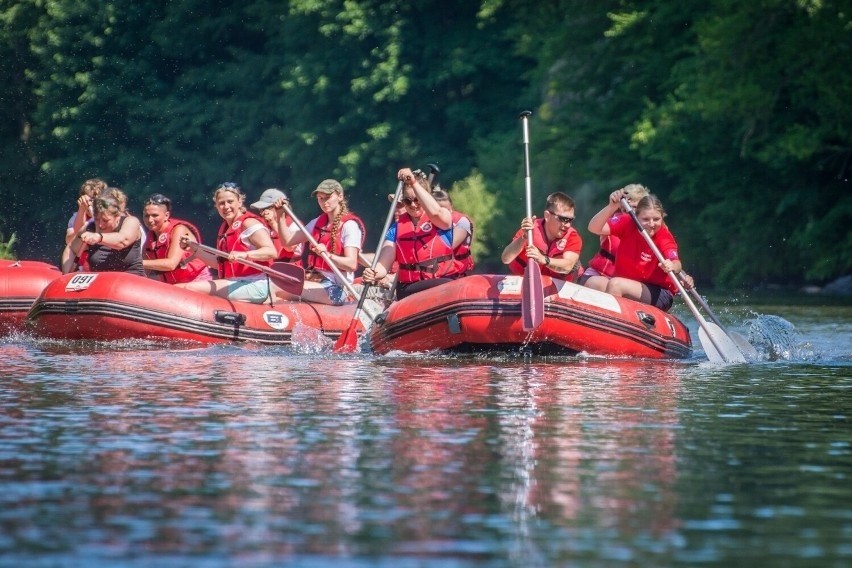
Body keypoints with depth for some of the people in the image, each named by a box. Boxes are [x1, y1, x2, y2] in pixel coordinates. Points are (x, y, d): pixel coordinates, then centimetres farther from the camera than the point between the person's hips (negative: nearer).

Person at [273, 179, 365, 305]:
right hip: (315, 280, 8)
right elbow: (288, 241, 16)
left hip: (336, 288, -8)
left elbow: (351, 264, -18)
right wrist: (281, 217, 4)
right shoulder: (318, 222, 17)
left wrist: (327, 255, -34)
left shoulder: (349, 225, -8)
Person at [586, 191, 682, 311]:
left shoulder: (664, 237, -15)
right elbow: (594, 228, -16)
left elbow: (676, 264, -31)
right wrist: (612, 207, -31)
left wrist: (672, 266, -56)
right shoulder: (627, 223, -6)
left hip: (659, 294, -4)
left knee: (615, 284, -28)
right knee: (593, 283, -21)